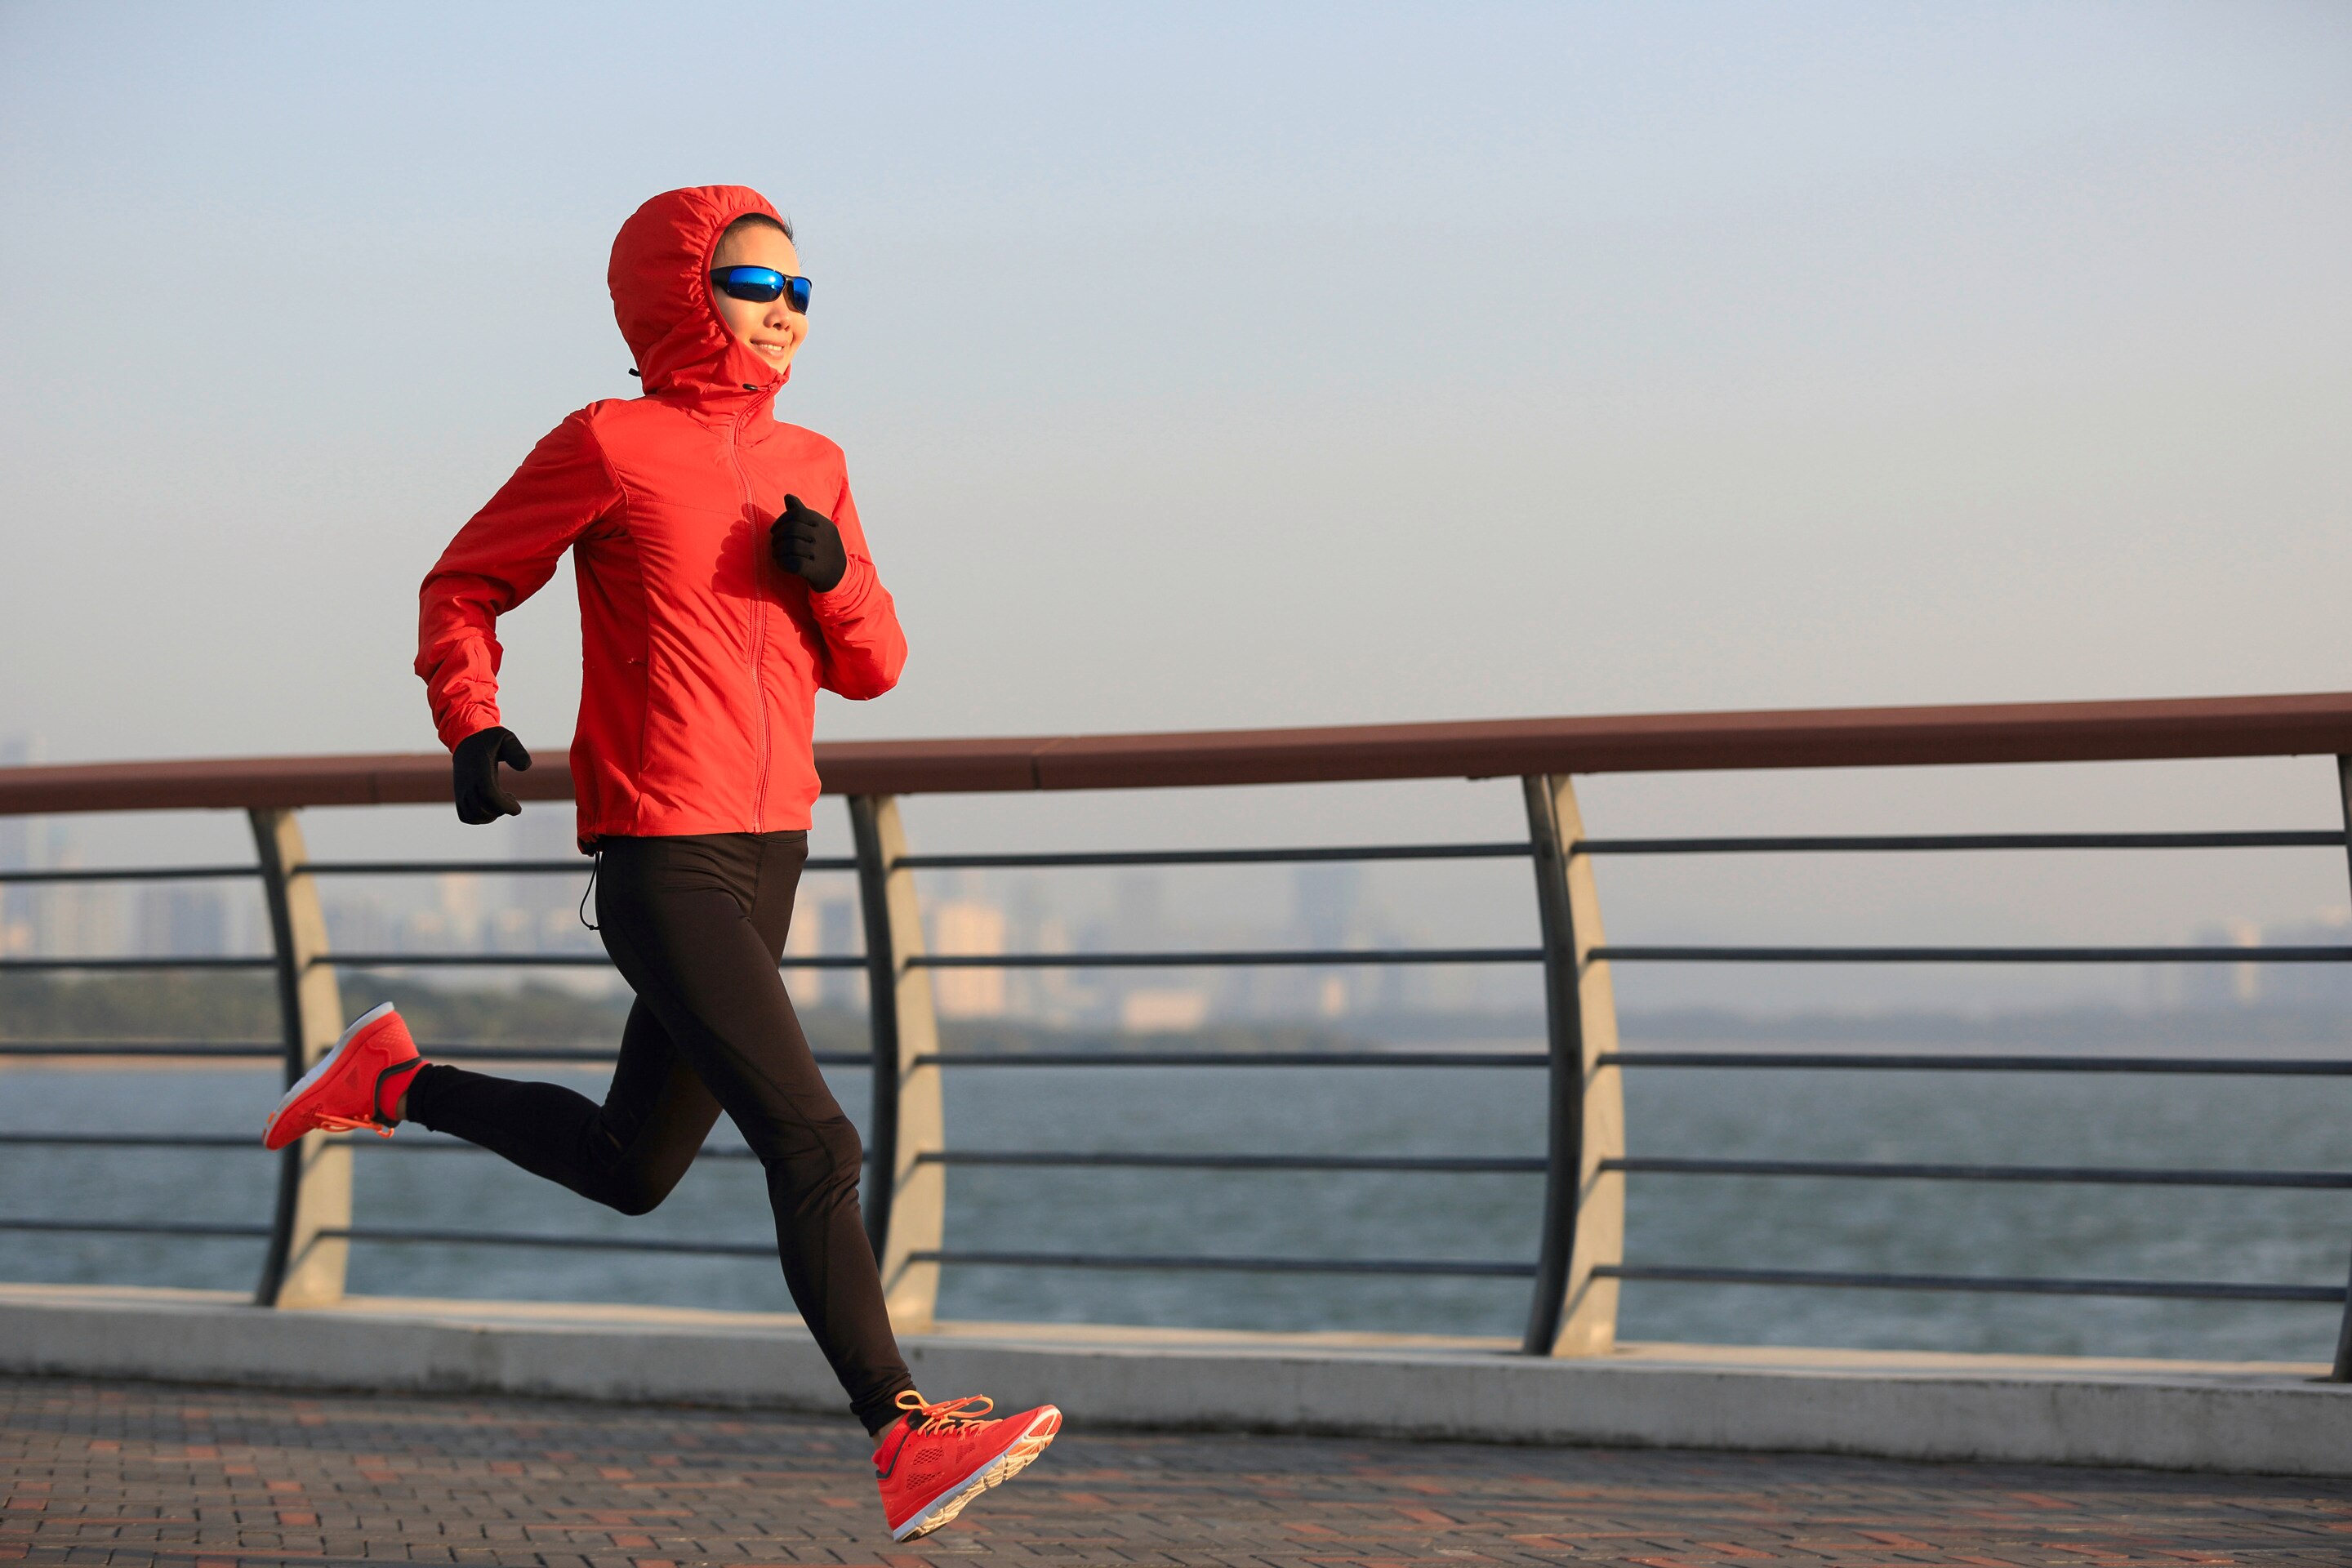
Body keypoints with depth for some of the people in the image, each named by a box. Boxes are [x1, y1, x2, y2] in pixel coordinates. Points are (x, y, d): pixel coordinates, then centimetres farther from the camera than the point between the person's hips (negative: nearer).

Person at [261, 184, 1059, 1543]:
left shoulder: (810, 466, 12)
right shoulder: (610, 446, -6)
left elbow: (874, 667, 14)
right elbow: (463, 589, 3)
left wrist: (832, 575, -6)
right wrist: (474, 727, -14)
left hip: (769, 855, 8)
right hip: (665, 863, -8)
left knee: (632, 1169, 18)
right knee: (814, 1146, -16)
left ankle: (395, 1083, 35)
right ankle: (904, 1443, -15)